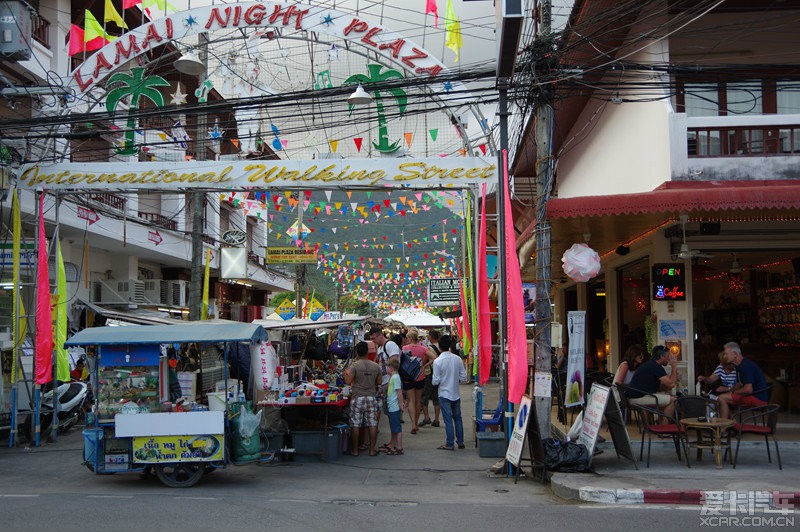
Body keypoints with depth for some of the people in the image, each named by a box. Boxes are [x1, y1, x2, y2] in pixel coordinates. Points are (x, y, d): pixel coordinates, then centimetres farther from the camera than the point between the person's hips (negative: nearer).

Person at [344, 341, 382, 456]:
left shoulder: (355, 366, -9)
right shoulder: (376, 366, 2)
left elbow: (348, 382, -12)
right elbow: (379, 382, 9)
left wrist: (346, 374, 7)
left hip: (357, 398, -3)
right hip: (371, 397, 3)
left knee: (355, 425, 4)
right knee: (372, 424, 7)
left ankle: (355, 449, 8)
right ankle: (372, 449, 9)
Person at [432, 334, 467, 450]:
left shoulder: (437, 361, -16)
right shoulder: (457, 359, -4)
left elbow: (436, 381, -14)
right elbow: (464, 377, 0)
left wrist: (434, 381, 7)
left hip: (444, 394, -4)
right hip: (456, 393, 4)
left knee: (448, 419, 0)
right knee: (457, 418, 15)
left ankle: (449, 444, 4)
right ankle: (460, 442, 21)